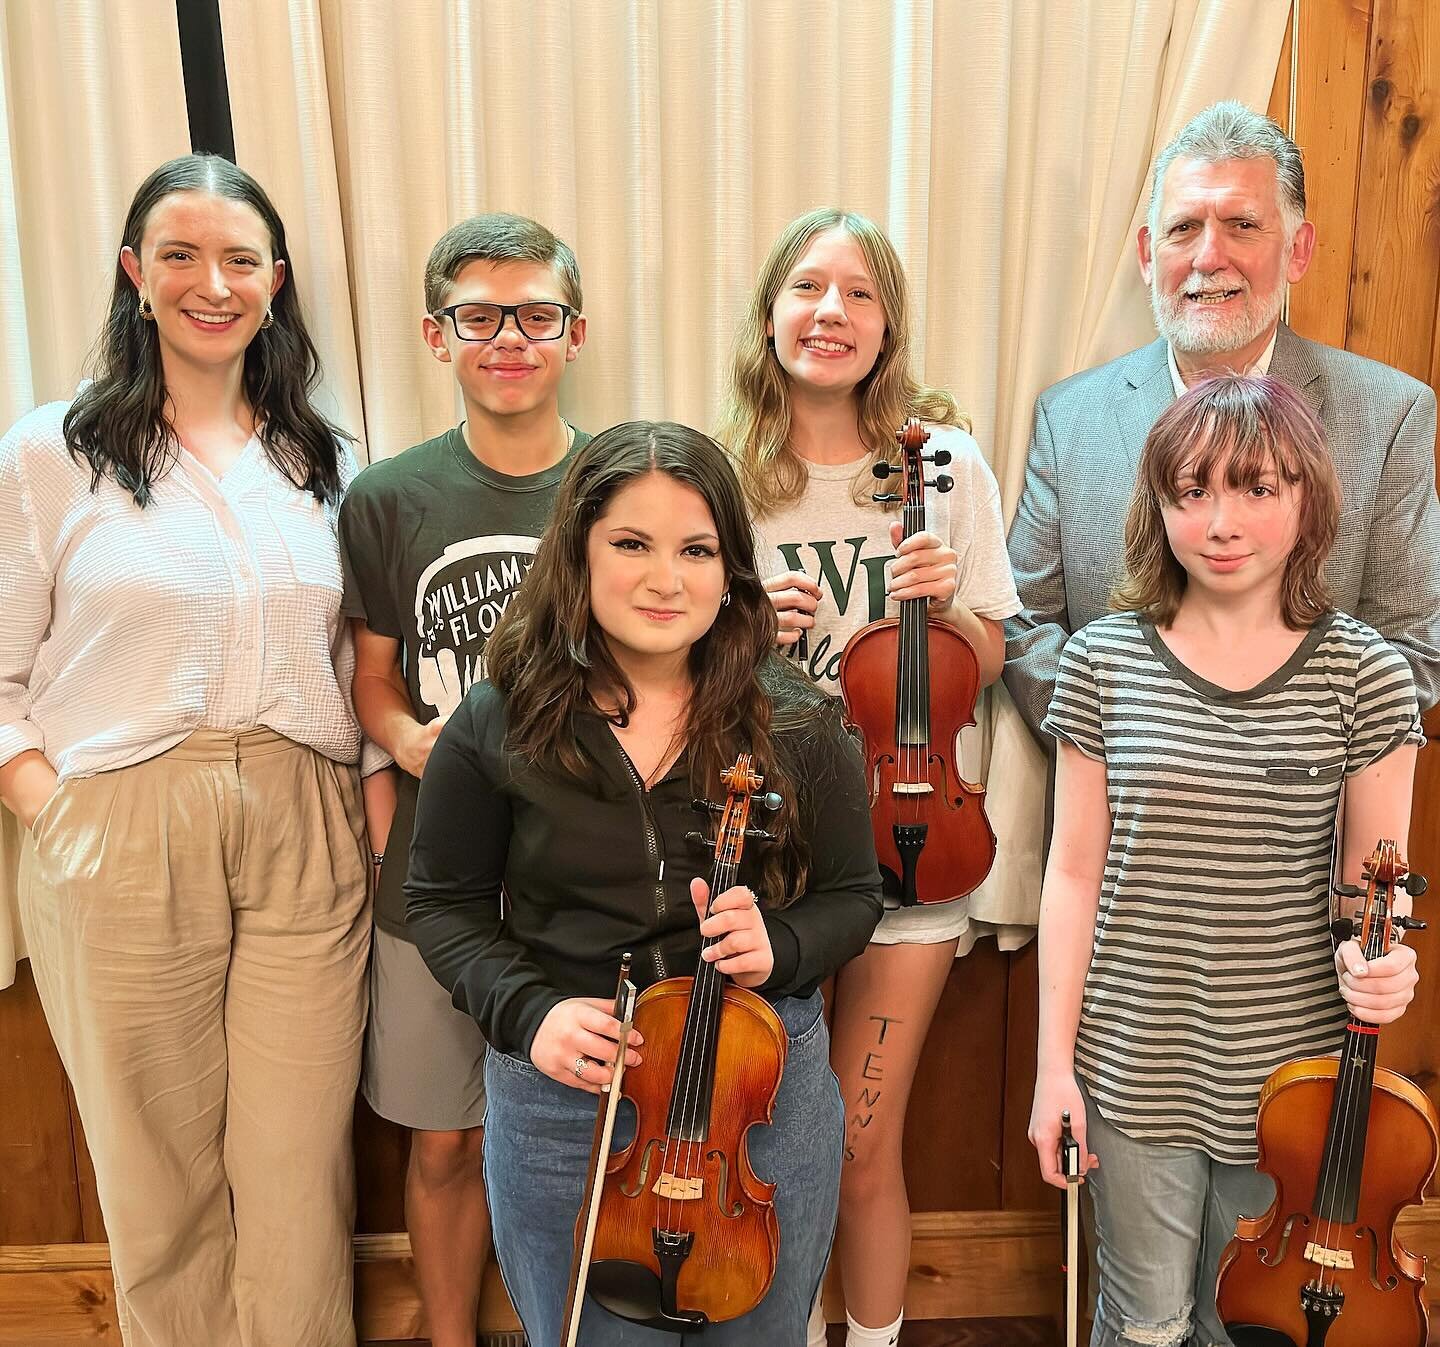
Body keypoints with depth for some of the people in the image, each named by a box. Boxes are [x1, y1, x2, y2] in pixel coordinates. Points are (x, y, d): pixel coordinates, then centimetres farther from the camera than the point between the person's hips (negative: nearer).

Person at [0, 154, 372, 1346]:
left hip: (307, 842, 2)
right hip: (125, 845, -1)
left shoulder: (324, 463, 9)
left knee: (300, 1172, 8)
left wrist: (375, 819, 1)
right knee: (160, 1175, 12)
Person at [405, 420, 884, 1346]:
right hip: (561, 1100, 0)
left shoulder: (797, 726, -9)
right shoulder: (498, 727, -9)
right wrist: (526, 1012, -15)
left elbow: (852, 896, 2)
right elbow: (444, 903, 1)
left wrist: (780, 951, -19)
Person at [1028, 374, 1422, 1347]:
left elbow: (1372, 877, 2)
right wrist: (1054, 1062, -4)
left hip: (1291, 1070, 1)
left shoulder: (1366, 673, -7)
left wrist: (1380, 963, -20)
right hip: (1132, 1065, 0)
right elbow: (1075, 873, -4)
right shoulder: (1104, 660, -6)